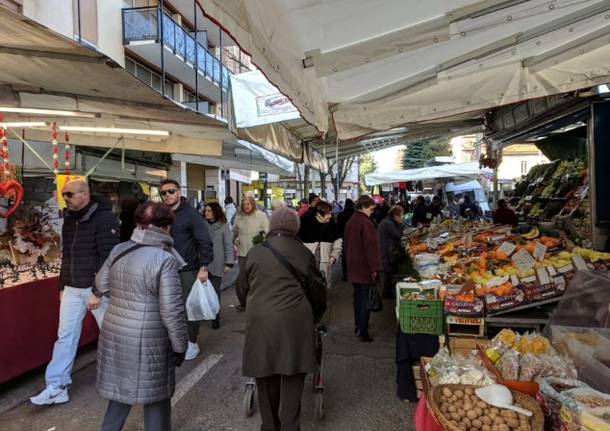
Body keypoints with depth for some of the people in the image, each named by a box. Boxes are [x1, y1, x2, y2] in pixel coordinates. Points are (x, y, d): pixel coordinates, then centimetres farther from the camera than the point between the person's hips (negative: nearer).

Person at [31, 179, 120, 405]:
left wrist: (98, 291, -20)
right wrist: (62, 286, 15)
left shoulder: (105, 219, -15)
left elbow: (108, 257, -20)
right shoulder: (69, 219, 9)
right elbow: (67, 255, 16)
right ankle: (57, 387, 16)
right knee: (65, 336, 7)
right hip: (72, 289, 7)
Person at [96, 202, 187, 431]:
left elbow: (101, 285, 15)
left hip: (115, 335, 6)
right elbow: (171, 311, -19)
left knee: (120, 390, 24)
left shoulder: (118, 250, 0)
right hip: (148, 341, -6)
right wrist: (180, 345, -7)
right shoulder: (165, 259, -19)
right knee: (155, 398, 13)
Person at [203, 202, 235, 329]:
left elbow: (228, 245, -1)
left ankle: (216, 317, 15)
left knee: (215, 290, 3)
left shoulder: (223, 226, 0)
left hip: (216, 264, -2)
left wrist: (229, 263, -7)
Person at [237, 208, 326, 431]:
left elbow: (242, 288, 13)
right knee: (292, 377, 9)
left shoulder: (255, 252, 5)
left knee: (266, 377, 15)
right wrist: (316, 315, 25)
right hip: (293, 321, -1)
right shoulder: (302, 253, 1)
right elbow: (317, 289, 7)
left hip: (260, 321, 2)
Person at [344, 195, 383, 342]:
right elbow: (371, 247, -21)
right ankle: (363, 332, 2)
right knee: (365, 298, -2)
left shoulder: (350, 222, 10)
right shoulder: (366, 223, -18)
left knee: (357, 295, 18)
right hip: (364, 267, -8)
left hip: (353, 266, 8)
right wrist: (375, 268, -18)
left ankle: (358, 326, 29)